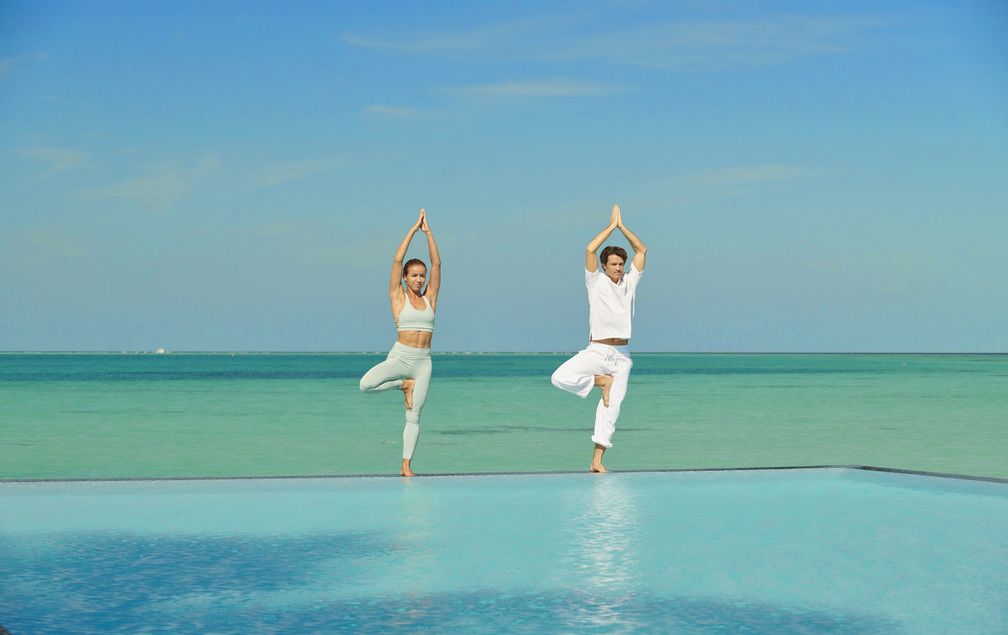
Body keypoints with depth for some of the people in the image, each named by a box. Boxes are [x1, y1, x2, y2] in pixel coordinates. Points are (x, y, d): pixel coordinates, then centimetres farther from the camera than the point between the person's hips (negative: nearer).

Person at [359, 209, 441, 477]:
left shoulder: (430, 298, 8)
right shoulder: (398, 297, 1)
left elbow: (436, 263, 3)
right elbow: (397, 260, -6)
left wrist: (428, 232, -1)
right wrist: (413, 230, -5)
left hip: (423, 361, 2)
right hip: (399, 357, -2)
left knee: (414, 415, 1)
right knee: (366, 384, -25)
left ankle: (406, 464, 6)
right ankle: (404, 385, -1)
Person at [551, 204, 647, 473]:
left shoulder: (629, 282, 11)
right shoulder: (596, 282, 1)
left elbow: (642, 250, 10)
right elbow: (590, 250, -12)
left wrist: (622, 226, 6)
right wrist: (611, 226, -5)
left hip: (621, 356, 3)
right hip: (596, 352, -2)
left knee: (612, 407, -3)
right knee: (560, 377, -25)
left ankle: (597, 460, 0)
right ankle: (601, 381, -1)